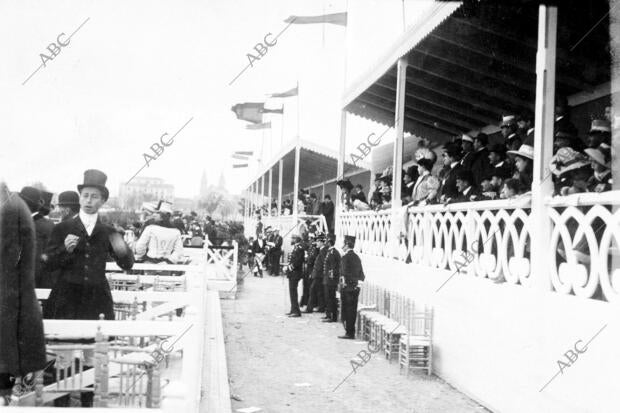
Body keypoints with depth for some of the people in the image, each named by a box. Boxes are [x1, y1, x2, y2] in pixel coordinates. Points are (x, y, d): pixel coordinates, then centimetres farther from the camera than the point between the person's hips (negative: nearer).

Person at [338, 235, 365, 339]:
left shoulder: (345, 257, -12)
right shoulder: (357, 257, 11)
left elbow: (345, 274, -17)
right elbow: (361, 275, 13)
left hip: (347, 288, -8)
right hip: (355, 287, 8)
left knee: (346, 312, -1)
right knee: (352, 311, 12)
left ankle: (349, 333, 0)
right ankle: (351, 332, 17)